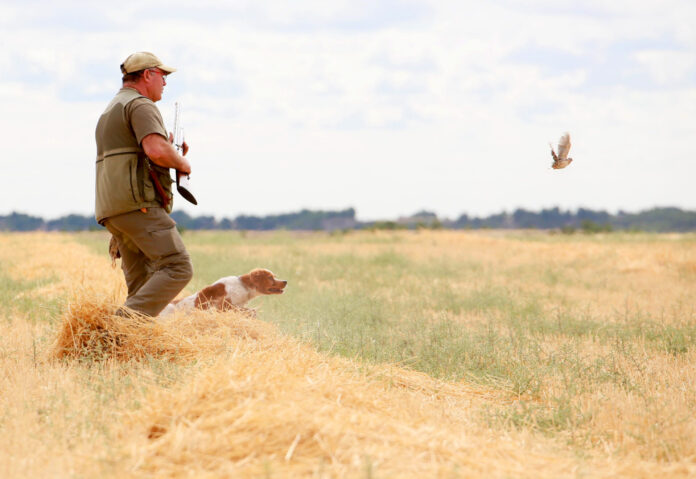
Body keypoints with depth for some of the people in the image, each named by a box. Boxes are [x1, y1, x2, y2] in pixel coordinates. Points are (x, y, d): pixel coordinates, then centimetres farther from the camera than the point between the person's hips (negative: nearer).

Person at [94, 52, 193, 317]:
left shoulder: (109, 111, 28)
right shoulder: (141, 105, -4)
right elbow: (156, 150, -21)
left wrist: (168, 151, 23)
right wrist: (182, 163, -2)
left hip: (111, 210, 10)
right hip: (138, 204, -10)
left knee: (142, 284, 7)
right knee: (178, 268, -15)